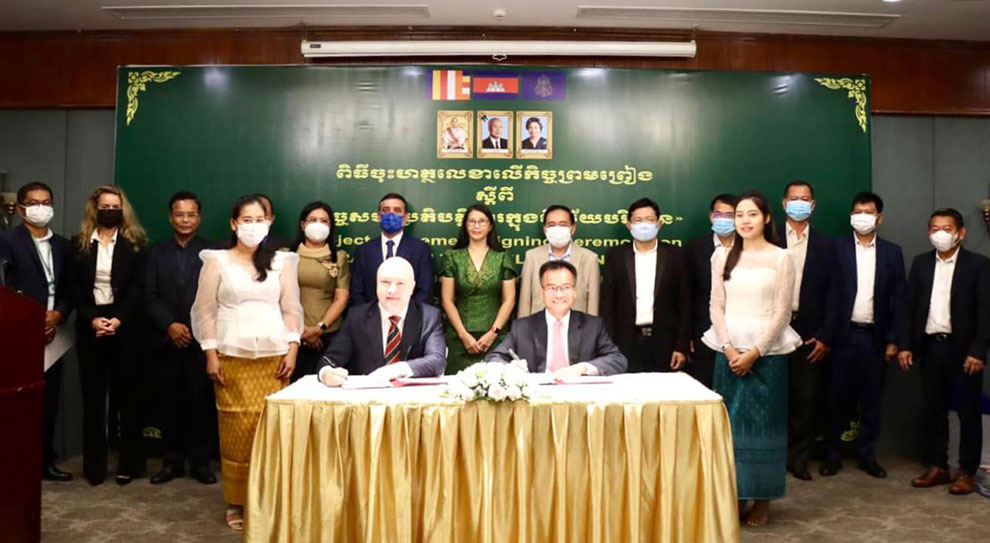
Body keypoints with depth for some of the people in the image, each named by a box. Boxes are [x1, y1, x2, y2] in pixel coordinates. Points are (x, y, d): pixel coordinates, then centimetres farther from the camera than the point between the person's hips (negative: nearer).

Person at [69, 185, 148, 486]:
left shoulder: (133, 243, 3)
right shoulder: (80, 243, 8)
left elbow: (137, 286, -3)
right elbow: (76, 287, 2)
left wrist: (118, 319, -15)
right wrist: (92, 318, -11)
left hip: (124, 324, -2)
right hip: (90, 324, 2)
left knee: (126, 392, 1)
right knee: (92, 394, 4)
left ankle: (129, 462, 9)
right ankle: (95, 463, 12)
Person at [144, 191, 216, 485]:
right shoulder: (157, 253, 11)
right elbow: (150, 296, 4)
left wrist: (192, 329, -11)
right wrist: (170, 326, -9)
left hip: (200, 340, -2)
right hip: (166, 340, 2)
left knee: (200, 401, 1)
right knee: (170, 402, 7)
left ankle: (200, 461, 11)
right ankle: (172, 461, 17)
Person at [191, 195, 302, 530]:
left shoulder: (281, 262, 10)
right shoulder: (217, 261, 7)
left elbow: (291, 309, 9)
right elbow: (205, 310, 4)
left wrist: (292, 348, -2)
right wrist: (210, 354, -4)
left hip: (274, 357, 1)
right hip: (232, 358, -1)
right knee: (237, 429, -1)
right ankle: (236, 502, 11)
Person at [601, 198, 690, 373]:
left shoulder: (674, 255, 5)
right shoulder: (616, 255, 6)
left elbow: (684, 304, 4)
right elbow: (607, 305, 4)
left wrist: (682, 347, -1)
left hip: (664, 342, 0)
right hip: (627, 343, 0)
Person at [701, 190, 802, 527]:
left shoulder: (781, 258, 0)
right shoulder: (722, 258, 8)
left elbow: (782, 312, -5)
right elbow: (716, 307, 4)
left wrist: (754, 353, -12)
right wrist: (729, 349, -9)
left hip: (766, 351, -2)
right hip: (729, 350, 2)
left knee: (763, 421, 4)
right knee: (730, 421, 5)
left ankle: (762, 498, 16)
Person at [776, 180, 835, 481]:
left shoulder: (824, 245, 8)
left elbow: (830, 293, 6)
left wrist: (824, 336, -1)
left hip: (810, 331, 2)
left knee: (806, 397, 5)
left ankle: (798, 457, 18)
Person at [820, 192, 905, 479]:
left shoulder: (892, 252, 7)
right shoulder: (836, 248, 1)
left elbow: (899, 299, 6)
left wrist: (893, 339, 0)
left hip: (875, 337, 2)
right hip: (843, 335, -2)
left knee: (872, 399, 9)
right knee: (837, 398, 5)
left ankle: (867, 455, 22)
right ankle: (832, 455, 16)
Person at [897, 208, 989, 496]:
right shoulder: (920, 263, 8)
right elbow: (909, 306, 8)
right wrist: (905, 345, 2)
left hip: (964, 350, -4)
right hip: (930, 347, 4)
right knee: (933, 410, 10)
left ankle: (966, 472, 15)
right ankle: (936, 467, 20)